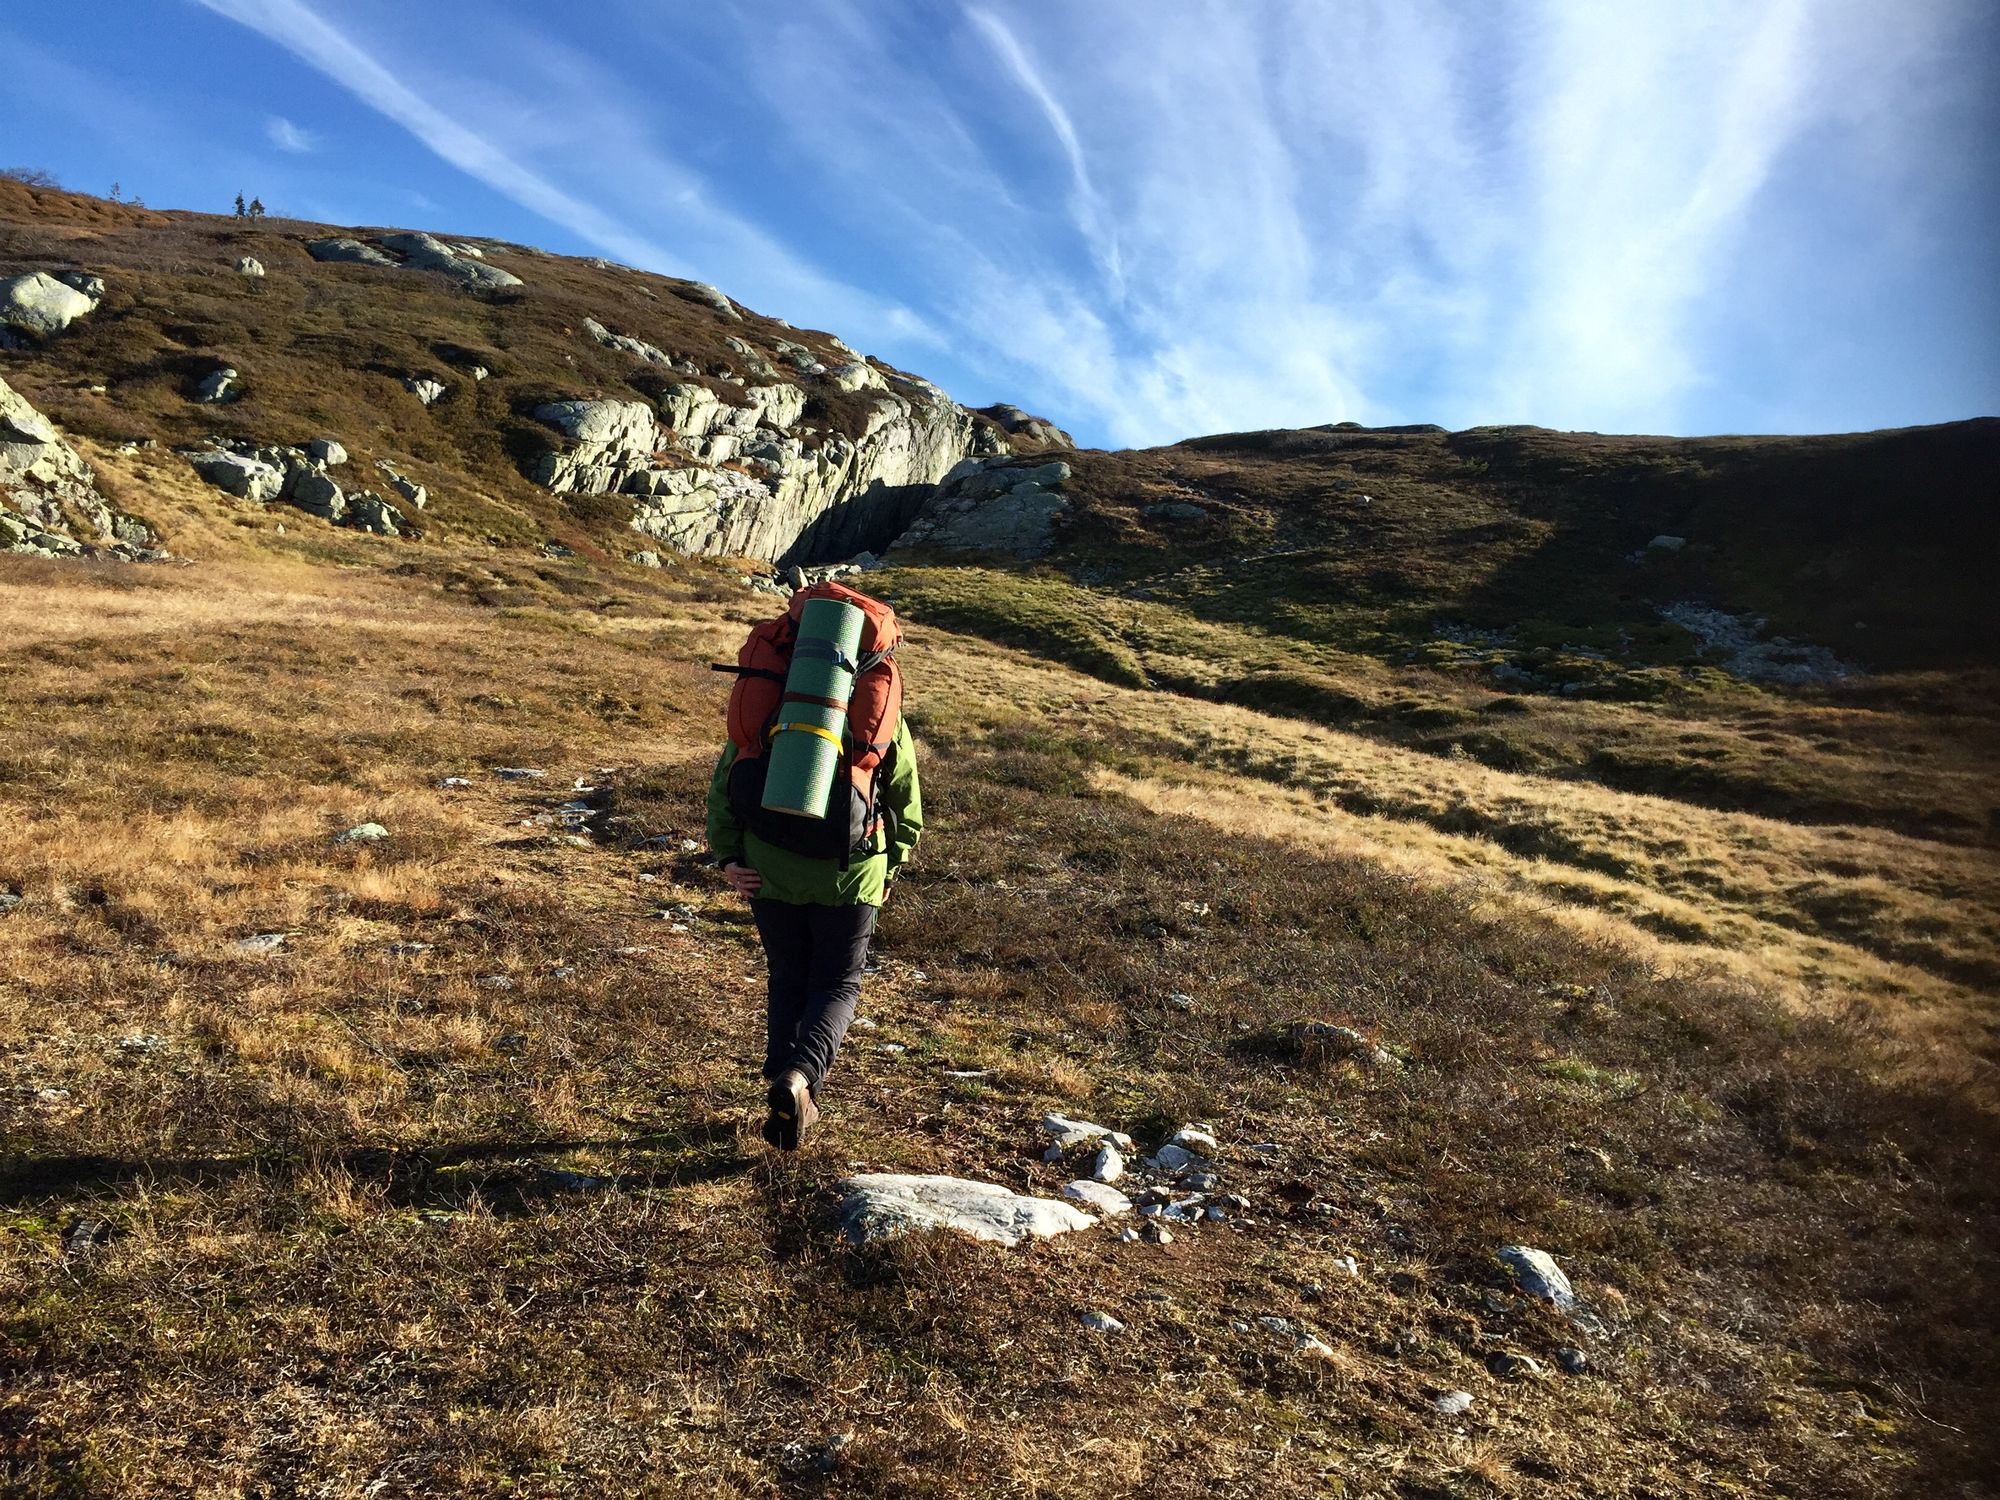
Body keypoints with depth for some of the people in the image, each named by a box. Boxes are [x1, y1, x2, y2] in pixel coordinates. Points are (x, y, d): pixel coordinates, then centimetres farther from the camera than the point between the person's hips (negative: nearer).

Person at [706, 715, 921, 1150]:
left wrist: (727, 858, 4)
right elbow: (905, 803, 7)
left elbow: (724, 781, 2)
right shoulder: (886, 716, 3)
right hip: (851, 875, -1)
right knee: (838, 984, 11)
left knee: (787, 983, 16)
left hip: (770, 871, 2)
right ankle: (799, 1077, -12)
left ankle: (789, 1098, 17)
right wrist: (890, 869, 17)